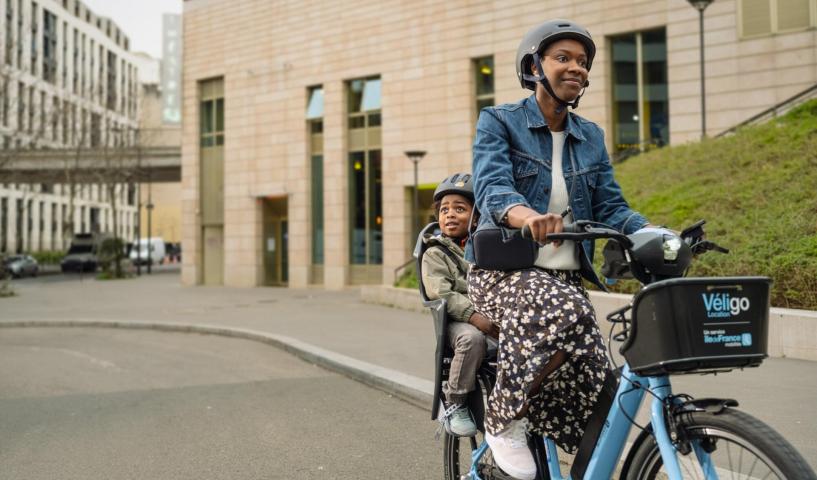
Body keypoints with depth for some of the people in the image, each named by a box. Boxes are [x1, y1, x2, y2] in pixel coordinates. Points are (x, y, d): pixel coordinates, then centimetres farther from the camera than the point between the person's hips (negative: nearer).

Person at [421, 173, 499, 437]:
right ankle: (453, 405, -19)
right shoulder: (436, 254, 6)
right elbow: (441, 294, -9)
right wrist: (474, 316, -24)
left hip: (496, 319, 3)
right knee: (472, 337, -36)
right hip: (458, 321, -3)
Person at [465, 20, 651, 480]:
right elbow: (492, 187, -20)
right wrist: (528, 216, -43)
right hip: (504, 270, -5)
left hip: (565, 278, 5)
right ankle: (505, 420, -13)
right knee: (564, 314, -37)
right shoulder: (499, 122, -2)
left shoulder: (591, 137, 12)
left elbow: (611, 206, 5)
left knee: (592, 380, -15)